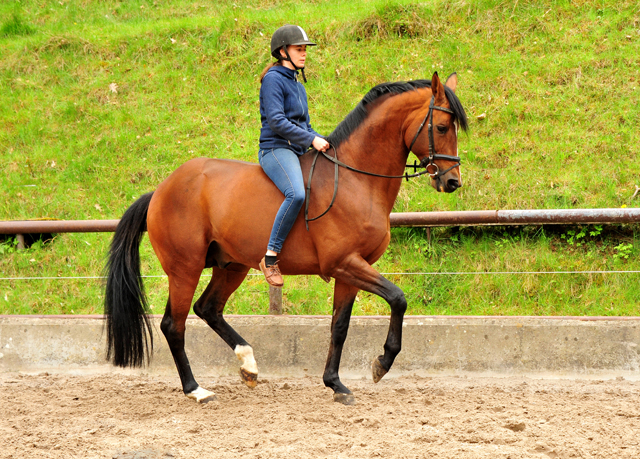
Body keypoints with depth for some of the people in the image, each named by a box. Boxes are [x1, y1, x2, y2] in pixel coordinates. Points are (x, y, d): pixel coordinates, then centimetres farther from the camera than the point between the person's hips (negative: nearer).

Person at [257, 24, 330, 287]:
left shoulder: (297, 85, 22)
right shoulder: (273, 79, -6)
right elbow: (276, 121, -16)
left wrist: (324, 143, 8)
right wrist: (311, 140, -17)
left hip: (297, 153, 10)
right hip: (275, 149, -10)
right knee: (297, 194, -34)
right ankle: (270, 255, -30)